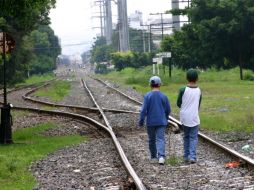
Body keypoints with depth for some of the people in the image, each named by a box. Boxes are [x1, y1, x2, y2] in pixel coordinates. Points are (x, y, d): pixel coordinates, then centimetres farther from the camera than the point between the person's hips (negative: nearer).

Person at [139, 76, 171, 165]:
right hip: (161, 122, 0)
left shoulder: (147, 96, -8)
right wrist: (165, 118, 23)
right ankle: (161, 156, -24)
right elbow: (168, 110, 4)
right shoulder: (163, 96, -3)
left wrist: (141, 121, -2)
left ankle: (153, 157, 22)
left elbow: (144, 110, -10)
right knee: (160, 139, -4)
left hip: (150, 122, 0)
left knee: (152, 140, 14)